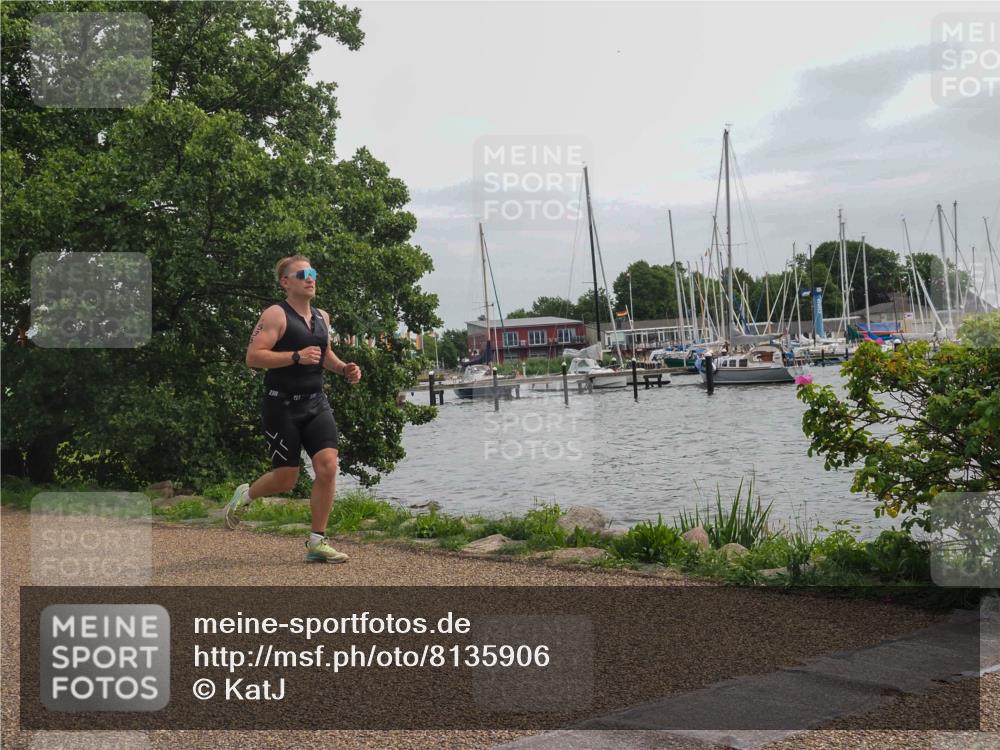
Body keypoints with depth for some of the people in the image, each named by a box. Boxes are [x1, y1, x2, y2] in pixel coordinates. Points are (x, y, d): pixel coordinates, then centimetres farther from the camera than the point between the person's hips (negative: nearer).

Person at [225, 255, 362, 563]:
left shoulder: (322, 317, 13)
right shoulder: (276, 315, -10)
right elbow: (253, 356, -19)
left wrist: (343, 368, 10)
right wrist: (296, 357, -27)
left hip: (315, 402, 6)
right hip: (282, 406, -6)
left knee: (327, 466, -11)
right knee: (286, 478, 0)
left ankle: (317, 542, 0)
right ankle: (245, 494, 35)